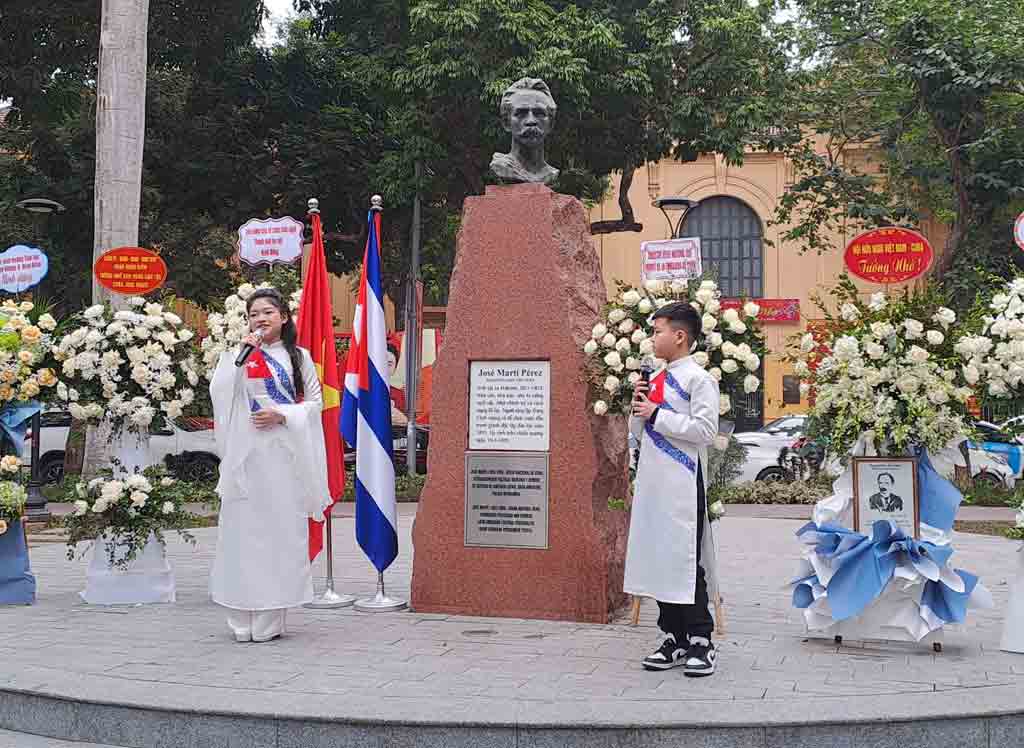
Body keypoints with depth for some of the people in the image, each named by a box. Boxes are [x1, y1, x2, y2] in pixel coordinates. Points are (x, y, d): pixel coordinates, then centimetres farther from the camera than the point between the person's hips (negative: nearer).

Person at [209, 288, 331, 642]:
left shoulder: (299, 357, 11)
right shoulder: (237, 354, 10)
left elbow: (315, 401, 7)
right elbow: (218, 391, -5)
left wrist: (282, 416, -8)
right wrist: (242, 354, -11)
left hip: (285, 453, 0)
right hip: (246, 452, 0)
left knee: (281, 531, -2)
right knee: (243, 530, -3)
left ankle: (271, 618, 4)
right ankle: (242, 619, 3)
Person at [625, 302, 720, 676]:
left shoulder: (698, 379, -7)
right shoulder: (655, 380, 16)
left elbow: (706, 429, -18)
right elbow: (638, 433, 21)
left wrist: (657, 414, -15)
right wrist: (638, 408, 1)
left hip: (682, 484, -8)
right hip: (653, 483, 8)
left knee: (686, 560, -6)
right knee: (657, 558, 9)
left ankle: (700, 642, 3)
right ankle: (674, 639, 18)